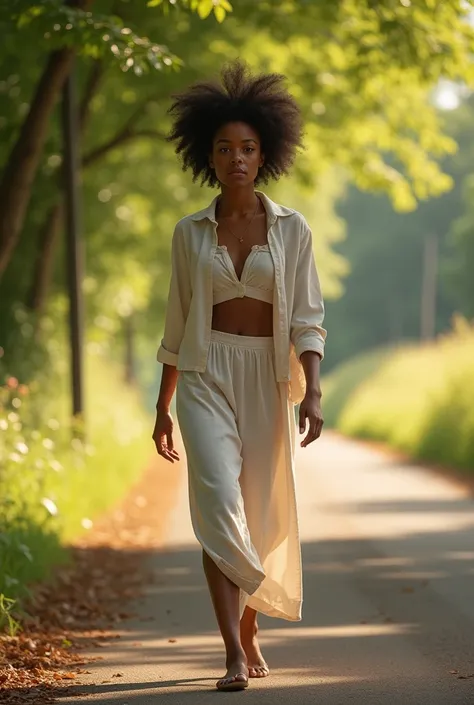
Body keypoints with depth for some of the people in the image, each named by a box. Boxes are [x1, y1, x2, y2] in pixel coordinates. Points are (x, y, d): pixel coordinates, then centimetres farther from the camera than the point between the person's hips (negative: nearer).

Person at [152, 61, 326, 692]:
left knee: (264, 516, 9)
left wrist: (313, 392, -15)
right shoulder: (190, 234, 6)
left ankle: (250, 629, 34)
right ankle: (236, 655, -22)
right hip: (207, 376, -1)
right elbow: (177, 325, 12)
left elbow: (307, 319, -2)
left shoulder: (292, 230, 3)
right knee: (218, 501, -19)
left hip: (269, 379, 1)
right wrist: (163, 407, 11)